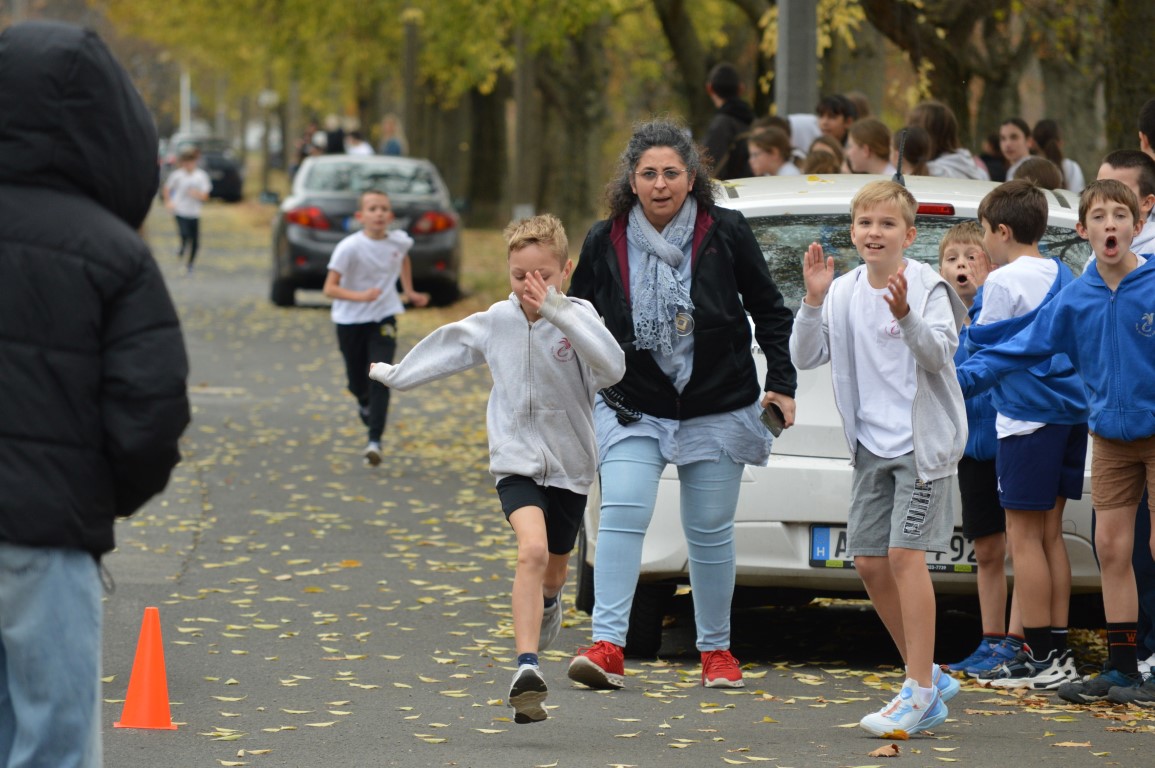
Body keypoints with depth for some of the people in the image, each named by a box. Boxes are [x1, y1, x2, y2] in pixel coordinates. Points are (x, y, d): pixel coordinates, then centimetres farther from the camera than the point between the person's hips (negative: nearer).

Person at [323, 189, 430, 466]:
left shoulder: (399, 241, -6)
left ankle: (375, 441, -17)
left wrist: (409, 292, 19)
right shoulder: (349, 248, -20)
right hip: (350, 321, -1)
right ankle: (365, 403, 51)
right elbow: (330, 288, -22)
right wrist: (360, 296, -37)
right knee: (357, 381, 13)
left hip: (383, 318, 1)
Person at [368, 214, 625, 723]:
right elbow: (446, 349, 17)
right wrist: (396, 375, 29)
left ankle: (547, 603, 59)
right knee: (532, 550, -26)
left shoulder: (577, 317, -13)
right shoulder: (496, 322, -3)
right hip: (516, 459, -1)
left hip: (569, 465, 1)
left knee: (553, 567, 20)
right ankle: (527, 670, -33)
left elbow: (612, 367, -33)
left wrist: (554, 310, -38)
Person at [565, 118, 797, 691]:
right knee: (622, 515, -17)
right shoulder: (605, 242, -3)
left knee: (710, 532, 7)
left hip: (716, 407, 0)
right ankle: (607, 647, -19)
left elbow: (769, 312, 4)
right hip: (633, 406, 0)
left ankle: (716, 649, 23)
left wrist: (781, 383, -1)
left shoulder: (725, 233, -6)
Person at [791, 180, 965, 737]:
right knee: (869, 562, 5)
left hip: (922, 440, -6)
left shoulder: (927, 287, -8)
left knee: (905, 554, -14)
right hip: (872, 444, 6)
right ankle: (927, 675, 19)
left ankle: (920, 695, -13)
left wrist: (906, 315, -37)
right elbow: (805, 357, 1)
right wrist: (813, 301, -13)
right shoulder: (844, 293, 7)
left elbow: (938, 354, -20)